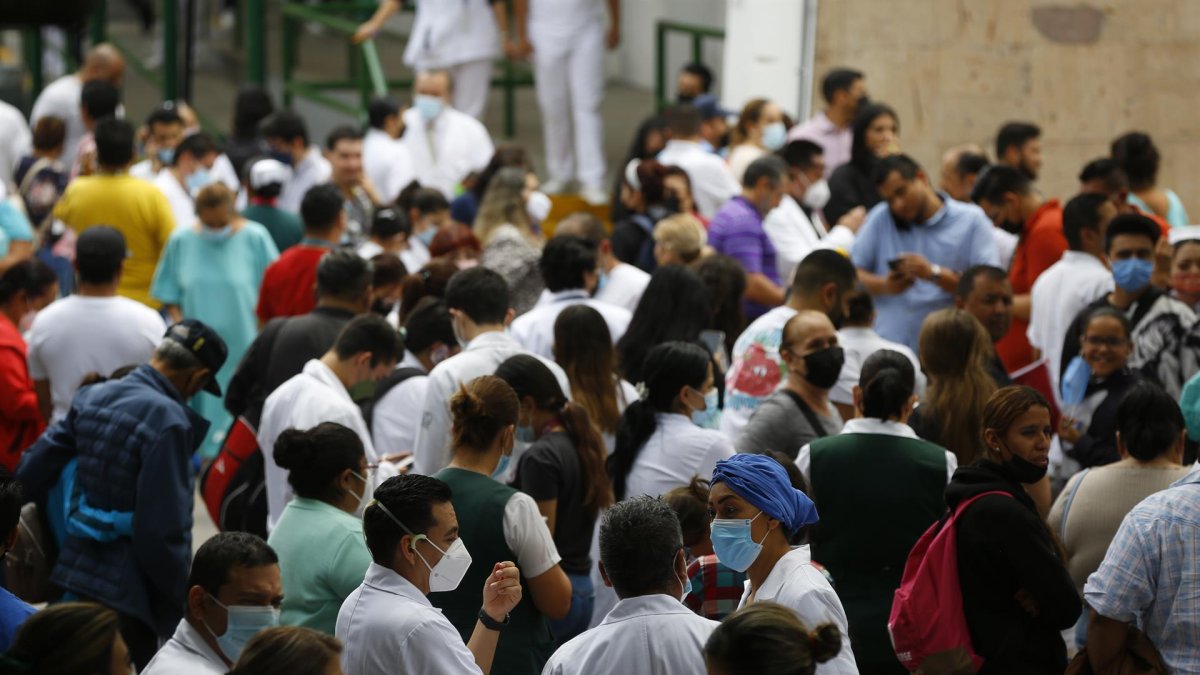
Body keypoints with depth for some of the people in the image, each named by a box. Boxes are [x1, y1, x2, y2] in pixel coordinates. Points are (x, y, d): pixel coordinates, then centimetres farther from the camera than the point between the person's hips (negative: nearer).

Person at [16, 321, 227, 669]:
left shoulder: (91, 396, 4)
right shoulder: (167, 421, -19)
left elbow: (30, 474, 8)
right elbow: (163, 529, -20)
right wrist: (183, 603, -7)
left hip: (73, 575, 8)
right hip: (127, 592, -8)